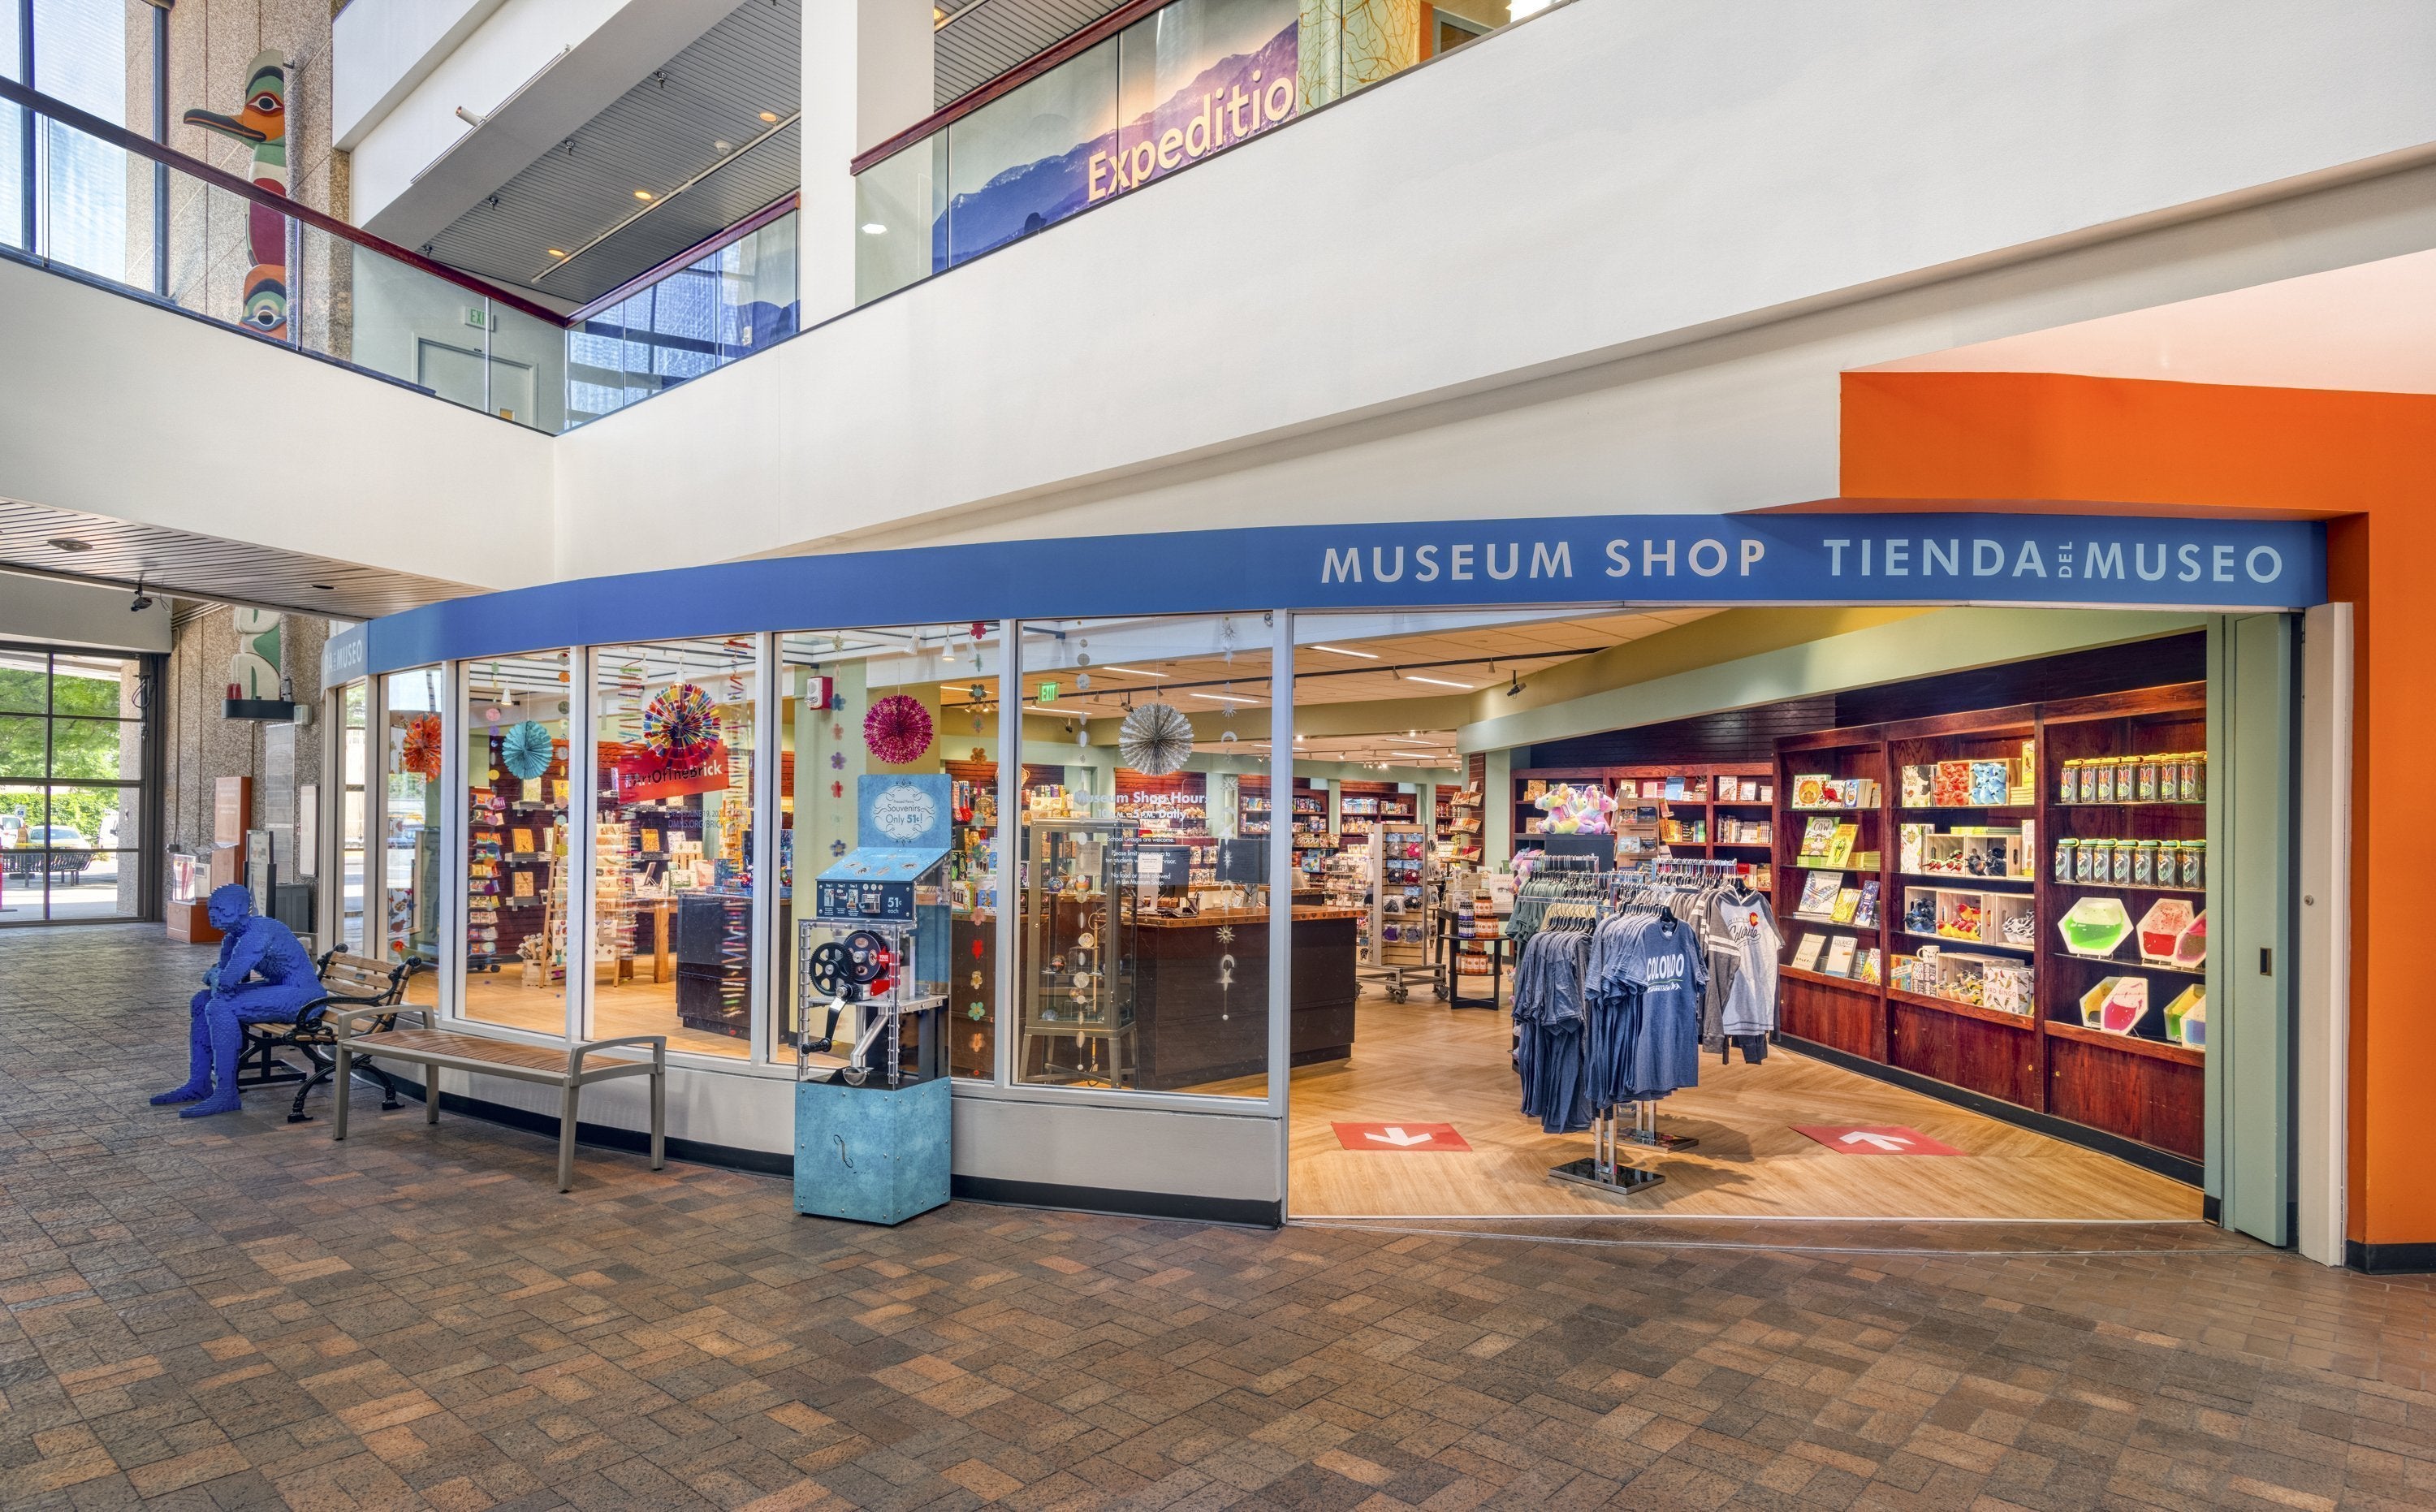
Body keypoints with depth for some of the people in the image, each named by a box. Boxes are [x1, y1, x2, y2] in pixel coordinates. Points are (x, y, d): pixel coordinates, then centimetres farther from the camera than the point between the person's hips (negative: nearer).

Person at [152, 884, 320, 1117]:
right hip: (277, 988, 11)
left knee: (220, 1009, -23)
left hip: (300, 994, -11)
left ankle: (226, 1095, -17)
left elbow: (226, 980, -26)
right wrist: (216, 980, -8)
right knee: (202, 1000, 12)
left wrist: (214, 975, -4)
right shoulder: (233, 936, 9)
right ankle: (199, 1085, 14)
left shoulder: (258, 933, -22)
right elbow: (222, 982, 15)